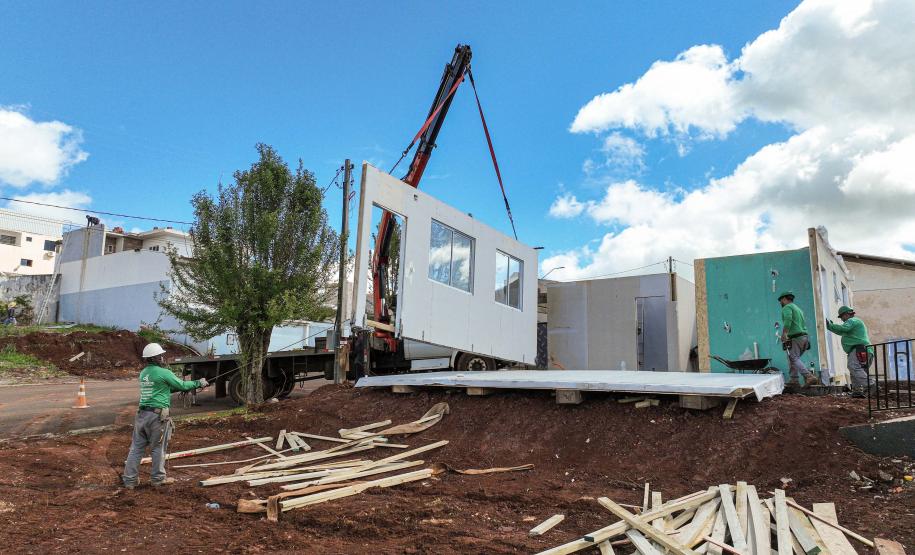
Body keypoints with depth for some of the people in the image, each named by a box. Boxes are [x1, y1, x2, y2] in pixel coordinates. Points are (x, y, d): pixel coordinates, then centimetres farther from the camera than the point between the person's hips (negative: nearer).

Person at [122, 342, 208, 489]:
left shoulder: (143, 373, 13)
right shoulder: (164, 373, -11)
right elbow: (182, 385, -2)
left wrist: (181, 387, 21)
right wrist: (198, 383, 13)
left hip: (142, 414, 7)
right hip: (157, 415, -7)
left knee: (136, 447, 9)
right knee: (158, 448, 6)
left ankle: (130, 479, 12)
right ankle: (158, 478, 16)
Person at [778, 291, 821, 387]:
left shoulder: (787, 307, -3)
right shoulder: (798, 309, 26)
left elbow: (788, 319, -23)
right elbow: (803, 324, 24)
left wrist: (784, 333, -31)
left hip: (795, 338, -9)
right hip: (804, 337, 9)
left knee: (794, 359, -11)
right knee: (792, 358, 15)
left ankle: (810, 377, -23)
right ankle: (793, 379, 9)